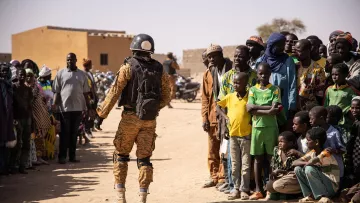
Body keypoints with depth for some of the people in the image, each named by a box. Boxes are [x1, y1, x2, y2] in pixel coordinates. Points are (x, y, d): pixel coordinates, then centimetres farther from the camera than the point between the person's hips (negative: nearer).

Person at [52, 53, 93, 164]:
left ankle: (72, 155, 16)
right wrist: (55, 103, -12)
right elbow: (56, 91, 1)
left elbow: (85, 92, 13)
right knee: (65, 133, 1)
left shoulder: (82, 74, 10)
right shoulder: (60, 73, 2)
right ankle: (62, 156, 6)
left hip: (78, 108, 3)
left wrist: (89, 107, 10)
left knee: (74, 133, 9)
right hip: (65, 107, -3)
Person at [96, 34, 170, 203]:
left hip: (130, 117, -3)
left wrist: (103, 112, -1)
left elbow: (115, 92, -10)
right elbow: (166, 97, 7)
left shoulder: (128, 68, -6)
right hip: (150, 120, 3)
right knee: (144, 158, 9)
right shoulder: (160, 70, 5)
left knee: (121, 154, 12)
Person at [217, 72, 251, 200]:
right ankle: (236, 188, 16)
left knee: (246, 164, 3)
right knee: (234, 164, 9)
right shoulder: (230, 97, 4)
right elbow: (218, 106, 15)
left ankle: (244, 189, 9)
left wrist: (252, 122, -13)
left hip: (246, 134, -3)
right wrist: (226, 117, 4)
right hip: (233, 134, 3)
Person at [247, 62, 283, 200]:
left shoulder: (275, 89, 1)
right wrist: (267, 110, -15)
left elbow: (276, 110, -11)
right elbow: (249, 109, -7)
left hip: (271, 127, -2)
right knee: (258, 158, 6)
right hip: (257, 127, 2)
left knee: (272, 158, 2)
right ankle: (258, 190, 11)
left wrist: (257, 107, -14)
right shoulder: (253, 90, 7)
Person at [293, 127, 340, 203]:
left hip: (332, 187, -7)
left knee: (309, 169, -28)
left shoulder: (325, 154, -20)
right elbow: (294, 163, -4)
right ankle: (310, 196, -2)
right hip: (322, 184, 8)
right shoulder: (312, 153, 3)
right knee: (298, 169, -2)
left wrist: (307, 163, -11)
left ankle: (323, 197, -21)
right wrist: (306, 163, -22)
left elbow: (309, 163, -35)